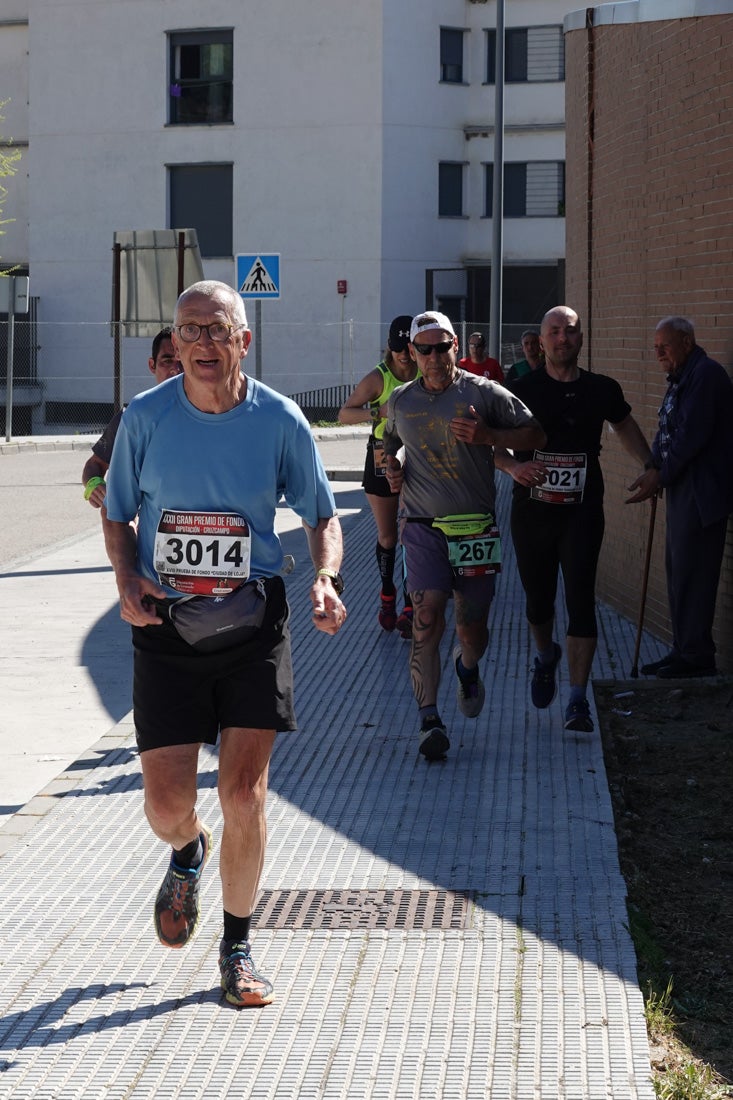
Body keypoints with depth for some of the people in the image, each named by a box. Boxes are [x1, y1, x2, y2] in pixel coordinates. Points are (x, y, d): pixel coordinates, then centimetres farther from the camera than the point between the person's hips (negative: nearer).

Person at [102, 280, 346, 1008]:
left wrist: (326, 578, -15)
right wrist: (127, 581, -10)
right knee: (167, 804, 0)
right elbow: (117, 515, 8)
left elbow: (321, 517, 5)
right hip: (166, 624, 1)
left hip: (252, 621, -1)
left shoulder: (280, 421, -5)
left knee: (244, 795, -5)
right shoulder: (146, 417, -4)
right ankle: (189, 853, 39)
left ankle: (237, 948, 16)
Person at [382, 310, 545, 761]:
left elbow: (536, 435, 2)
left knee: (473, 627, 7)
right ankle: (430, 720, -12)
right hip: (423, 525, 1)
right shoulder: (400, 401, 8)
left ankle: (468, 667, 44)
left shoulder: (484, 393, -1)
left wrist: (487, 435, -13)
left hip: (476, 528, 0)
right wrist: (392, 467, 6)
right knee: (427, 618, -14)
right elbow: (390, 443, 28)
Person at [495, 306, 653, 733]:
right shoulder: (524, 389, -2)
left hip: (582, 510, 0)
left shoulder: (601, 390, 3)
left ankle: (579, 700, -9)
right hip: (532, 510, 1)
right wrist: (512, 465, -19)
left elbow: (625, 426, 23)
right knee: (539, 597, 14)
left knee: (581, 600, -10)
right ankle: (546, 656, 47)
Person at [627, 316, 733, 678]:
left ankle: (696, 656, -1)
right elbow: (667, 431, 16)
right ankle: (684, 650, 21)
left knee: (692, 574, -7)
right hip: (682, 490, 10)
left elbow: (692, 434, -20)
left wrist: (660, 476, -14)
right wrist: (653, 469, -1)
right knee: (678, 571, 14)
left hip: (703, 493, -10)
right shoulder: (680, 379, 16)